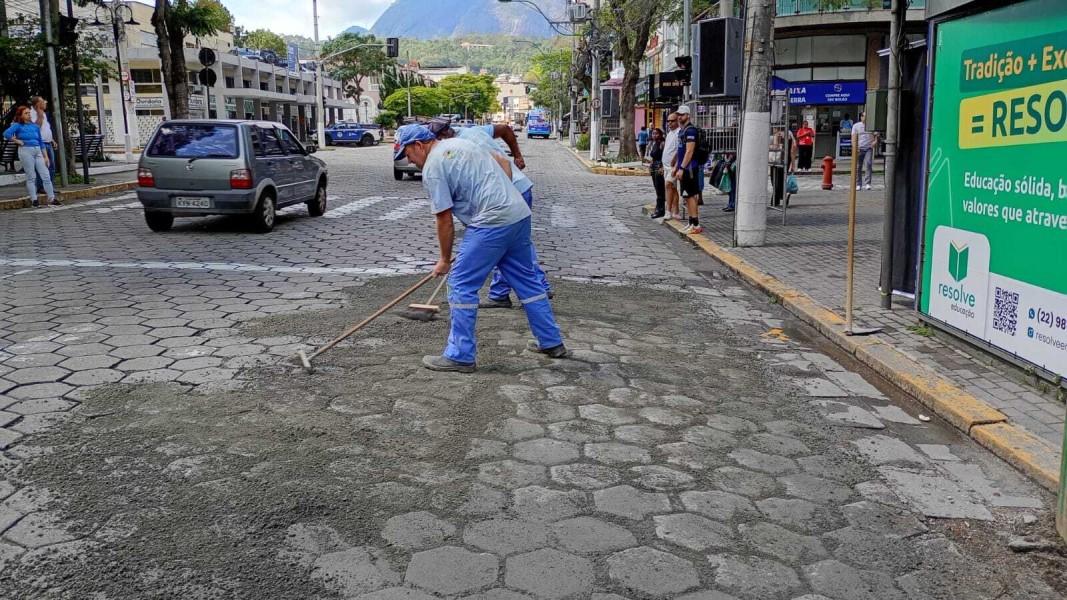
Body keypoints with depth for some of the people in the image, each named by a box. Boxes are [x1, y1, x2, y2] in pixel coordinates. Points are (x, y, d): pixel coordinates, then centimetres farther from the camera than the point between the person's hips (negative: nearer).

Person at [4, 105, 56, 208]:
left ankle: (51, 198, 2)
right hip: (25, 151, -5)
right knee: (31, 177, -2)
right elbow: (6, 134, -16)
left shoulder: (35, 126, 14)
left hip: (37, 151, 5)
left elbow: (41, 142, 16)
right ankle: (34, 200, 4)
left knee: (46, 175, -1)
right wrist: (17, 141, -8)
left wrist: (45, 156, 13)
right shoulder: (18, 126, -1)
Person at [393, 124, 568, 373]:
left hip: (492, 224, -9)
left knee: (462, 285, -1)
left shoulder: (432, 168, -5)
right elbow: (503, 163, 24)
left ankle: (460, 356, 4)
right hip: (520, 214, 9)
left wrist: (445, 260, 6)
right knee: (526, 280, 18)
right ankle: (552, 343, 26)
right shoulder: (461, 142, 19)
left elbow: (444, 220, -4)